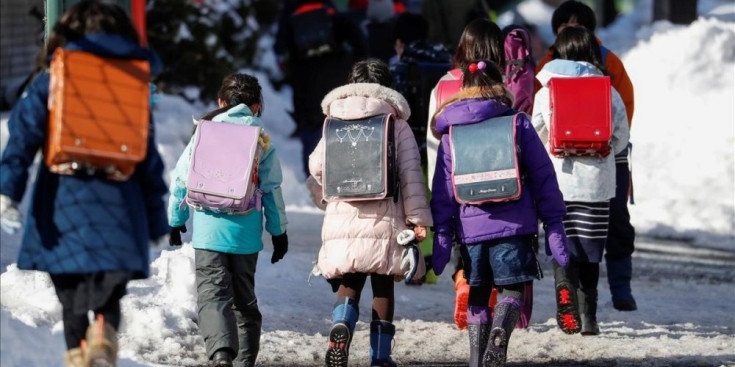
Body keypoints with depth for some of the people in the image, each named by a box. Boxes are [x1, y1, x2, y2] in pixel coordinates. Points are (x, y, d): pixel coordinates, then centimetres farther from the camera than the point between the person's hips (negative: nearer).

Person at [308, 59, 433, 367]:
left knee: (349, 283, 10)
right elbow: (411, 173, -3)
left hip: (343, 220, 1)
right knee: (383, 287, 9)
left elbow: (317, 166, 7)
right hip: (385, 221, -1)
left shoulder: (334, 121, 9)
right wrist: (418, 217, -3)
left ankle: (341, 326, -20)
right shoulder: (396, 124, 3)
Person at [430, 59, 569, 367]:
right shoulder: (517, 123, 3)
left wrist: (441, 234, 5)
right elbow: (542, 176, 1)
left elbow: (443, 187, 5)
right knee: (512, 288, 7)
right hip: (513, 225, -2)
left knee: (477, 294, 16)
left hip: (469, 226, 2)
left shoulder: (450, 131, 9)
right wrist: (553, 226, 3)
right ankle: (499, 336, -21)